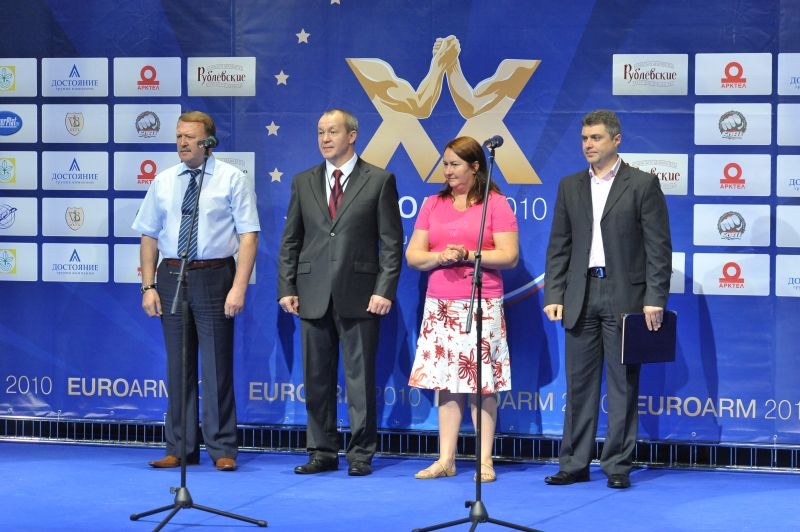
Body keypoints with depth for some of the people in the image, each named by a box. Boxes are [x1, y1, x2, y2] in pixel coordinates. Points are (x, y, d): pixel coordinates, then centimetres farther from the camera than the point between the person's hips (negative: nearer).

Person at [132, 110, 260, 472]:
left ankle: (222, 450, 6)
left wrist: (239, 287, -16)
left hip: (214, 276, -4)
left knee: (217, 364, -1)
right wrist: (149, 286, 2)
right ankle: (180, 448, 16)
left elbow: (248, 235, -7)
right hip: (171, 276, 4)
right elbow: (149, 236, 10)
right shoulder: (163, 182, 9)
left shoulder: (232, 180, -2)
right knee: (177, 365, 8)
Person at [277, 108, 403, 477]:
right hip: (314, 296, 4)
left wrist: (385, 290, -9)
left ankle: (361, 454, 8)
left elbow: (391, 242, -1)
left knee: (360, 378, 0)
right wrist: (286, 288, 3)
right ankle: (322, 452, 15)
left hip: (359, 296, -3)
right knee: (317, 378, 7)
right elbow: (290, 241, 12)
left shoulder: (379, 181, 1)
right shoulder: (304, 182, 12)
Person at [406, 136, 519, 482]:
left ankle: (485, 460, 2)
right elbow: (412, 256, 9)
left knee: (482, 383, -3)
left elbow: (509, 256, -6)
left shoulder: (495, 204, 0)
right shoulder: (433, 205, 13)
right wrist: (440, 257, -10)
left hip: (481, 306, -4)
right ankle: (445, 460, 8)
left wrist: (468, 255, -15)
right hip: (439, 306, 4)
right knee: (445, 383, 4)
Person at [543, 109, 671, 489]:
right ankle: (574, 464, 11)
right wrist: (553, 295, 3)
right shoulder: (570, 186, 12)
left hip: (624, 297, -4)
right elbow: (558, 246, 12)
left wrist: (655, 299, -11)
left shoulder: (643, 185, -1)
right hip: (581, 296, 4)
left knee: (623, 383, 1)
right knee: (579, 382, 6)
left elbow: (658, 246, -4)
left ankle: (618, 465, 6)